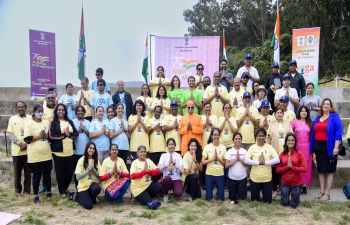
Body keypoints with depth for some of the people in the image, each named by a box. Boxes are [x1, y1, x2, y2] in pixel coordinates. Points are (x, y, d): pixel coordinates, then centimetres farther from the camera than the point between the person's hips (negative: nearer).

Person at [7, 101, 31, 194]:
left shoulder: (30, 118, 2)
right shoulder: (12, 119, 2)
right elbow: (10, 133, -3)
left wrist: (27, 144, -10)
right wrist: (20, 144, -13)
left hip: (28, 149, 0)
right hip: (16, 149, 0)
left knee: (28, 171, 3)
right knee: (17, 171, 9)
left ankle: (27, 190, 13)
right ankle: (18, 189, 26)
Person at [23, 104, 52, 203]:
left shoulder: (47, 123, 8)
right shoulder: (29, 124, -5)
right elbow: (26, 139, -12)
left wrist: (47, 136, -10)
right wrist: (39, 137, -16)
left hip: (47, 154, 4)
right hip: (35, 155, -4)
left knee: (47, 174, 13)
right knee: (36, 176, 4)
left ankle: (48, 192, 29)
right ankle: (36, 196, 16)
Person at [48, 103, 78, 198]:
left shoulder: (70, 122, 10)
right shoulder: (53, 123, -2)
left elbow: (76, 134, 5)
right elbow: (51, 136, -12)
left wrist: (69, 134, -14)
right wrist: (64, 134, -11)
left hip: (69, 151, 4)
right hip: (58, 151, -4)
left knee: (70, 171, 9)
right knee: (60, 172, 5)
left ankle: (65, 187, 32)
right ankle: (61, 191, 20)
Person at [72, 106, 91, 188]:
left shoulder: (88, 122, 7)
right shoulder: (73, 122, 0)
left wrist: (83, 129, -11)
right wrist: (78, 130, -18)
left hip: (86, 151, 2)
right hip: (76, 151, -1)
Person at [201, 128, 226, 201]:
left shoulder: (223, 147, -1)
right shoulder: (207, 147, -3)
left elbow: (225, 163, 2)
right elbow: (203, 162, -6)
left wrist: (218, 158, -14)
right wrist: (212, 159, -16)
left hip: (220, 175, 1)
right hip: (209, 174, 0)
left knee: (221, 198, 4)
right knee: (209, 198, 3)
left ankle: (218, 192, 31)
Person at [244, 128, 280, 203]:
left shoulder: (269, 147, -1)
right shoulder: (252, 147, -3)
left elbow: (277, 159, -10)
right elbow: (246, 160, -12)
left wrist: (265, 162, -19)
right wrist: (258, 162, -19)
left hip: (267, 178, 0)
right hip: (254, 178, 0)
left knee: (267, 201, 11)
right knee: (254, 200, 13)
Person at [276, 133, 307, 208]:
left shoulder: (299, 154, -8)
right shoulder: (282, 154, -2)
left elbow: (305, 169, -13)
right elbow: (278, 170, -1)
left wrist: (292, 167, -19)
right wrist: (287, 166, -16)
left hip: (296, 183, -1)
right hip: (285, 182, 2)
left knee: (294, 205, 7)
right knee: (284, 204, 7)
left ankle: (294, 199, 39)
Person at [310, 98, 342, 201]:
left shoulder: (335, 117, -4)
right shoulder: (317, 118, 13)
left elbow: (338, 133, -10)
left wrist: (336, 147, -17)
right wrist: (313, 147, 10)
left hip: (329, 147, -5)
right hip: (318, 147, 6)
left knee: (329, 170, 2)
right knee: (321, 170, 10)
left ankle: (327, 193, 9)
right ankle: (322, 192, 19)